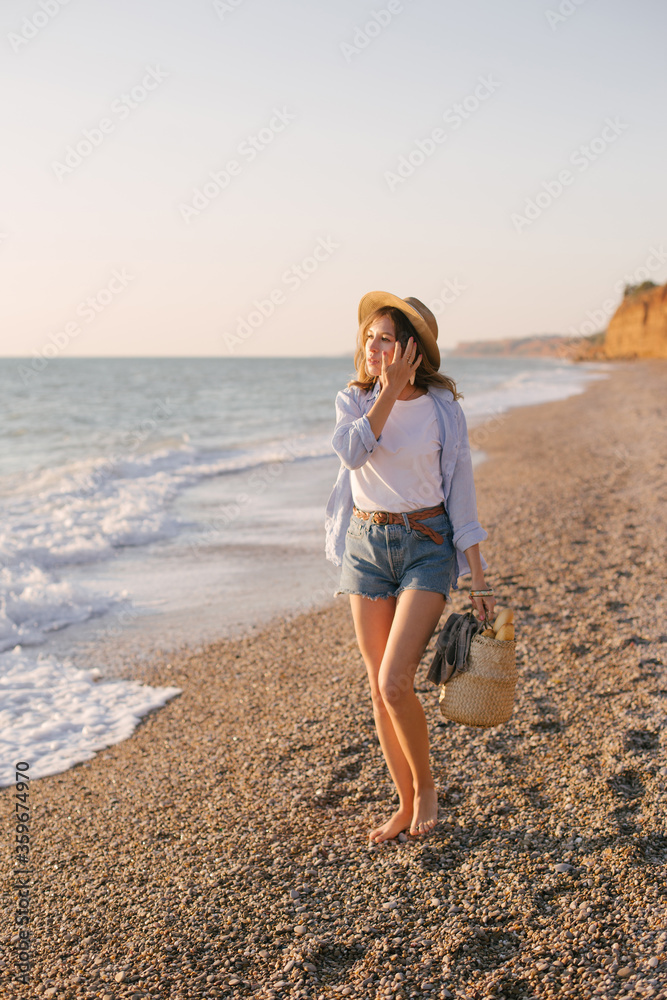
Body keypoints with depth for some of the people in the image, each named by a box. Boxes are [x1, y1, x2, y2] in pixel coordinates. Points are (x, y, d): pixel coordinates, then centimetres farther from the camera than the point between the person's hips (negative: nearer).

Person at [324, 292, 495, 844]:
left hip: (427, 546, -3)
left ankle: (425, 785, 13)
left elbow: (461, 491, -3)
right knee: (379, 687, 6)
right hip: (367, 544, 4)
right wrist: (389, 390, -18)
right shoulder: (354, 400, 3)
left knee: (394, 682, -14)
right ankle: (407, 805, 22)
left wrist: (479, 579, -4)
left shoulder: (442, 407, -4)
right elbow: (352, 451, -19)